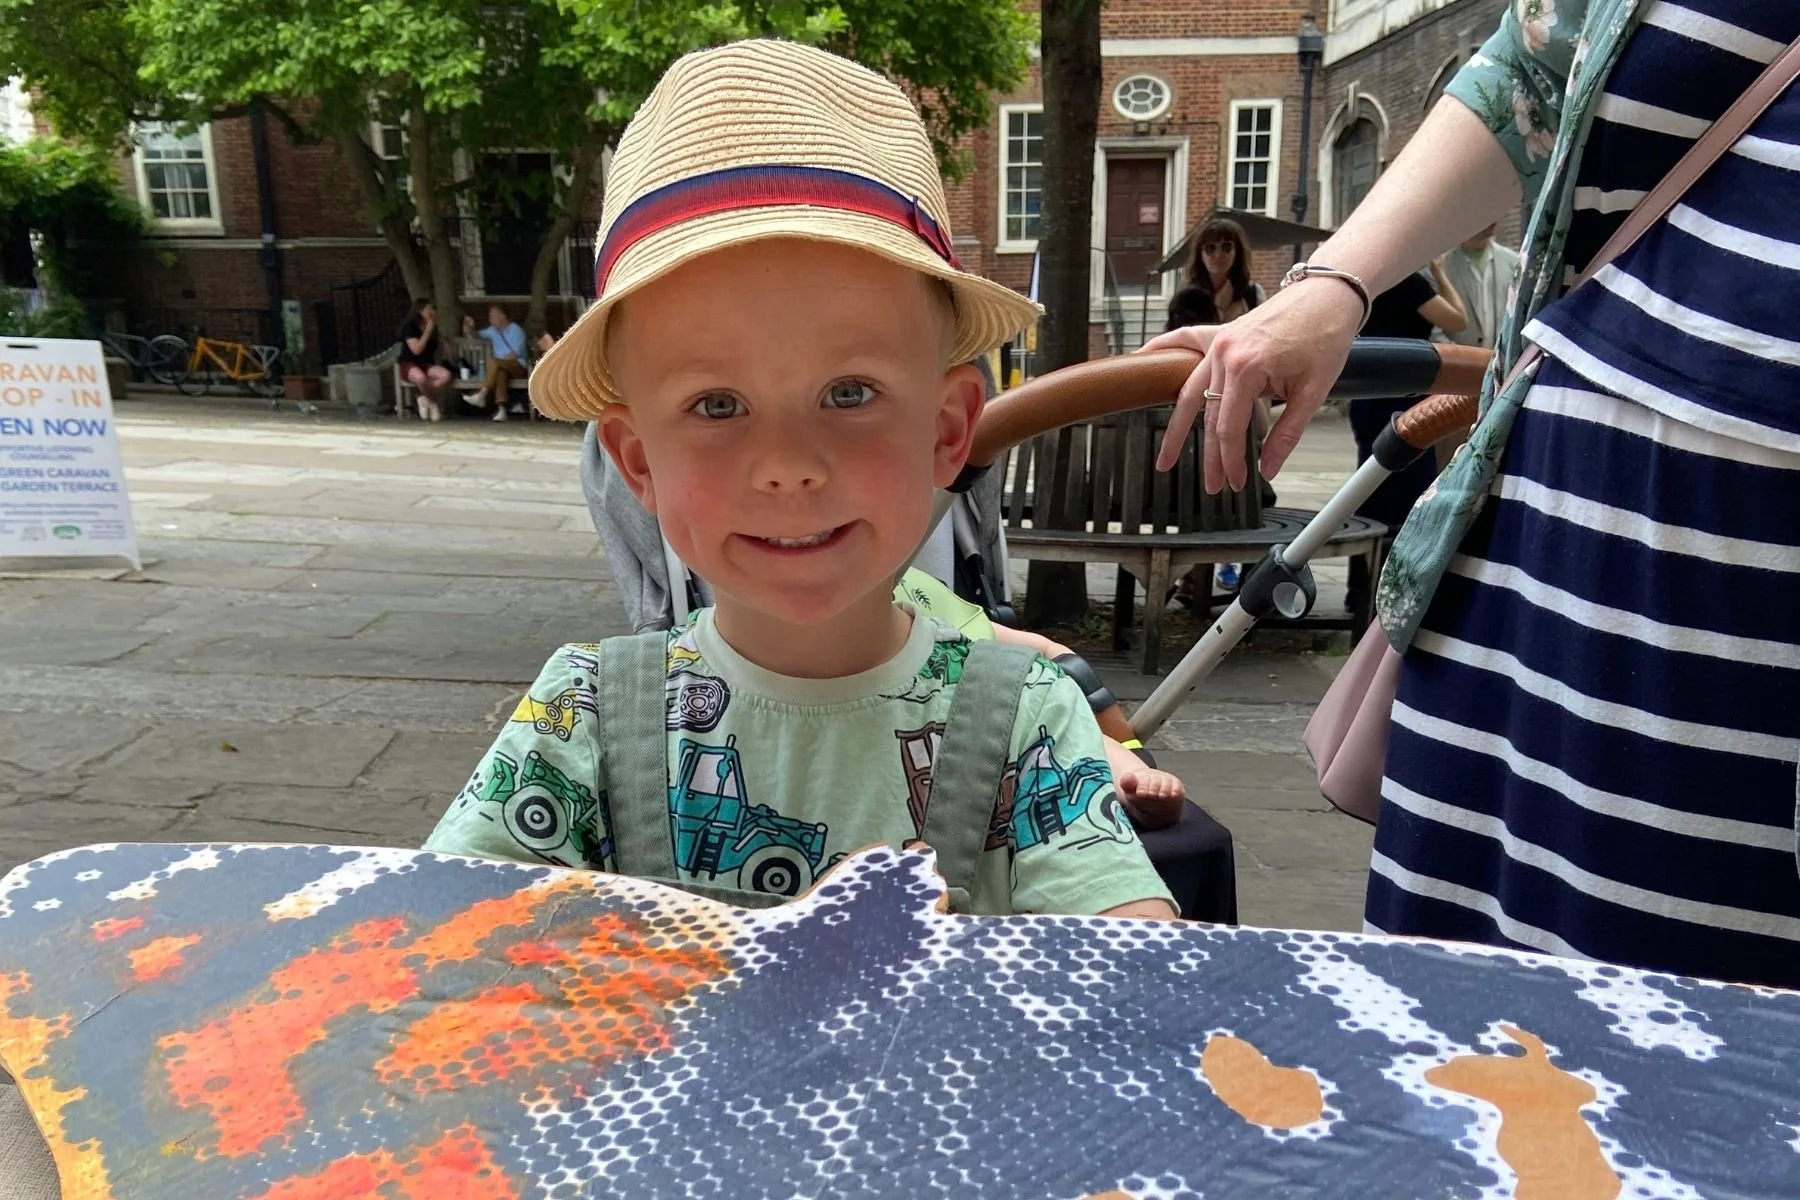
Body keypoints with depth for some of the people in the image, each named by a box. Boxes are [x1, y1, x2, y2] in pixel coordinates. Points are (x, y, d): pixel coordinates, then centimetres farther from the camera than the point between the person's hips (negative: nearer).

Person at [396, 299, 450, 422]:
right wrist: (428, 331, -17)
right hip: (409, 364, -5)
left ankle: (425, 399, -11)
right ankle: (433, 402, -12)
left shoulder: (433, 328, 9)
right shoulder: (410, 326, -8)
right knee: (420, 377, -42)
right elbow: (416, 350, -20)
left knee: (446, 375, -30)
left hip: (427, 364, 5)